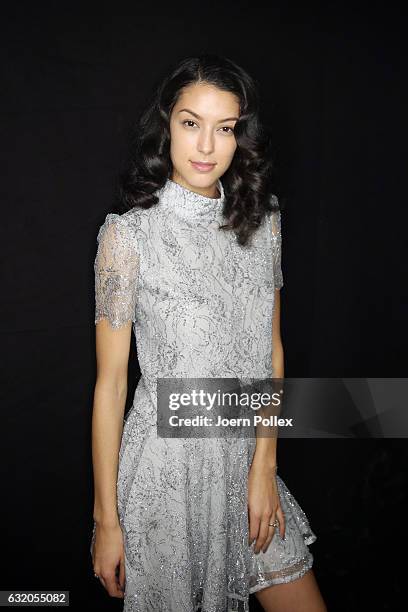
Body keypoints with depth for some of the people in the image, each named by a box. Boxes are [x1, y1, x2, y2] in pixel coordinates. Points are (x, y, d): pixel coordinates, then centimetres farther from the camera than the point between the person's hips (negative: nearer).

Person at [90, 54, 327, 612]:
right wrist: (107, 520, -7)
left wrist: (264, 466, -4)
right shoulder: (128, 234, -13)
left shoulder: (263, 222, 0)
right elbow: (110, 383, -10)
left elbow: (272, 351, 4)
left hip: (247, 455, 4)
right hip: (167, 465, -4)